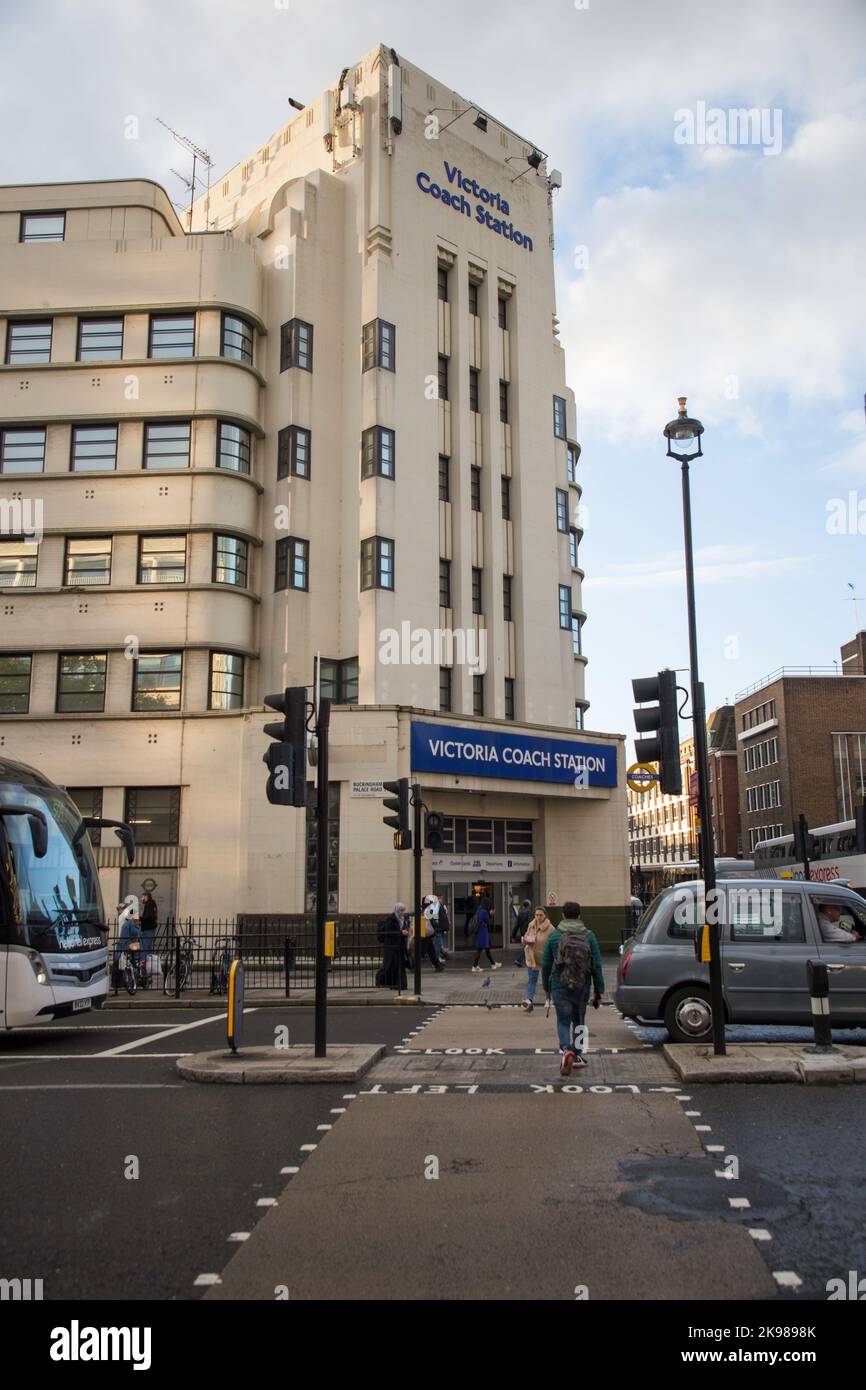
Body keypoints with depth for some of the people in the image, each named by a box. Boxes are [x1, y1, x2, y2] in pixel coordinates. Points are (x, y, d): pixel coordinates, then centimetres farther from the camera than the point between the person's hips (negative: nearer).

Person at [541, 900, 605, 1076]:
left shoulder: (554, 935, -2)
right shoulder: (588, 936, -1)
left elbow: (545, 963, 2)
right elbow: (597, 965, -2)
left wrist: (546, 986, 16)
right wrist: (599, 991, 4)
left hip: (560, 987, -1)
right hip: (582, 987, 2)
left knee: (563, 1021, 2)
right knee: (578, 1020, 19)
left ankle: (567, 1050, -22)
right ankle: (577, 1056, 25)